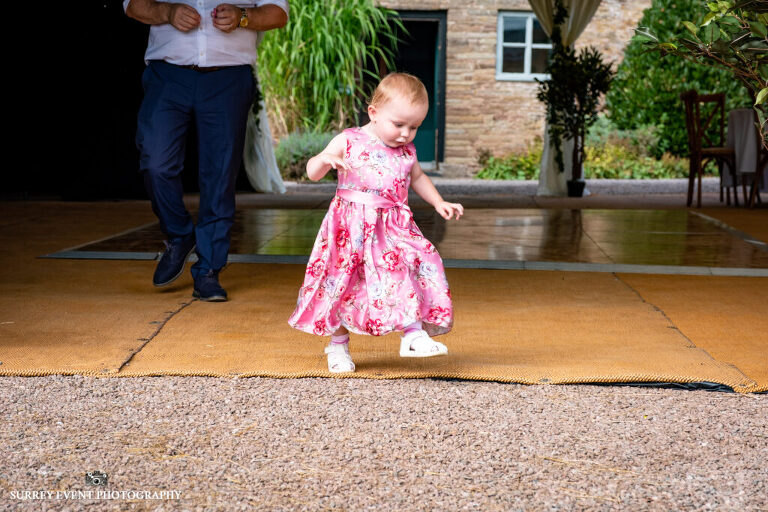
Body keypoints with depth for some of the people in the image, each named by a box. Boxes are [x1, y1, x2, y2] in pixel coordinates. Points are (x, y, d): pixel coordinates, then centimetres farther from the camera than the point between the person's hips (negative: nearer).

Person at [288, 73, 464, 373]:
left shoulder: (406, 151, 8)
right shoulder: (348, 142, -4)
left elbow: (417, 178, 29)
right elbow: (312, 173, -1)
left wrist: (439, 203, 18)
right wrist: (324, 159, -23)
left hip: (394, 229, 4)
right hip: (352, 231, -4)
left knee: (416, 267, -13)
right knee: (345, 282, 2)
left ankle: (413, 333, -10)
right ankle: (338, 345, 18)